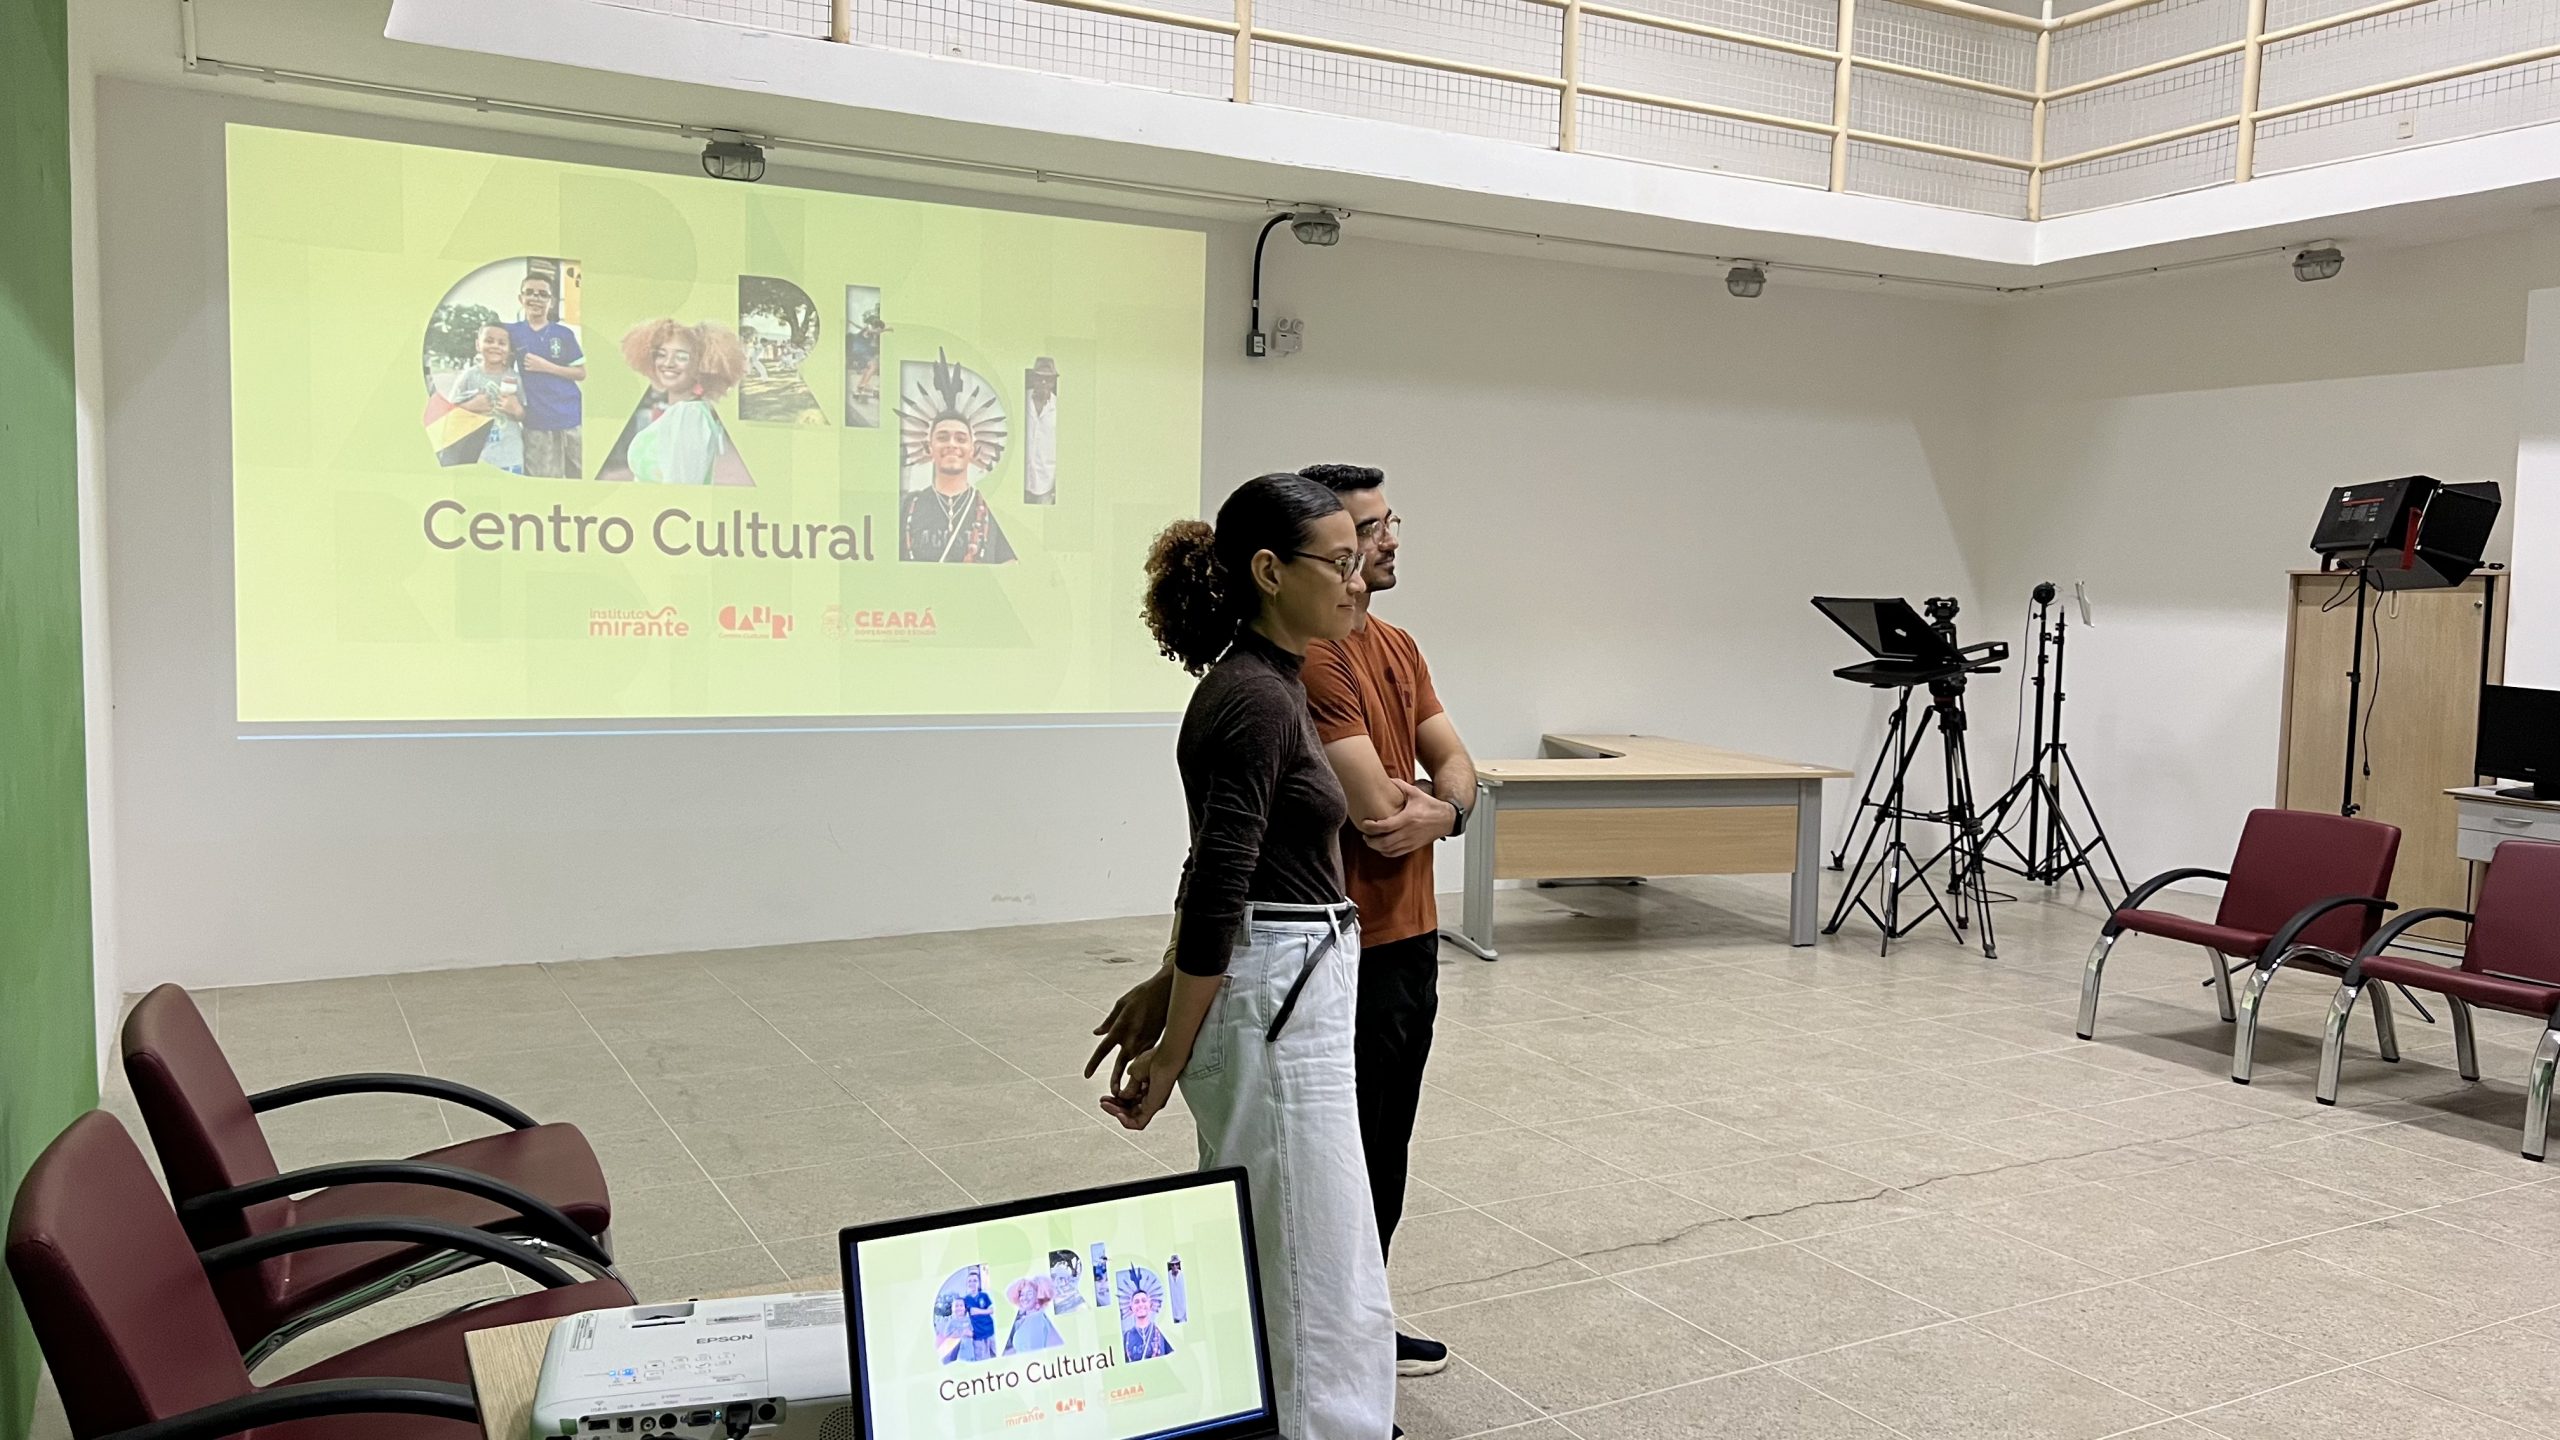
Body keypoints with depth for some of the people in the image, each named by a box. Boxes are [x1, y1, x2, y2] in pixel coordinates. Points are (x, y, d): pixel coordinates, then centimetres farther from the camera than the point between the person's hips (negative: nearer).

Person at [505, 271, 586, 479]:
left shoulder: (564, 334, 4)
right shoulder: (512, 332, 6)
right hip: (536, 421, 0)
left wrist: (547, 367, -9)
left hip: (570, 417, 0)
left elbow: (581, 373, 3)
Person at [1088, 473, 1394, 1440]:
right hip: (1275, 1006, -10)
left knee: (1265, 1271, 19)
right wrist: (1169, 1058, -15)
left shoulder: (1261, 682, 11)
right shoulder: (1255, 698, -19)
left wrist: (1168, 987, 18)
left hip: (1282, 994, 10)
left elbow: (1220, 878, 18)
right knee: (1319, 1289, 0)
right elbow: (1216, 890, -20)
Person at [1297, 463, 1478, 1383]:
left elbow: (1456, 763, 9)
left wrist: (1439, 810, -13)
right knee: (1349, 1151, 4)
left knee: (1387, 1144, 19)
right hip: (1351, 946, -9)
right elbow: (1375, 807, -24)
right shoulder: (1311, 659, -20)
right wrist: (1419, 800, -2)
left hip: (1412, 930, 9)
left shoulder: (1397, 646, 11)